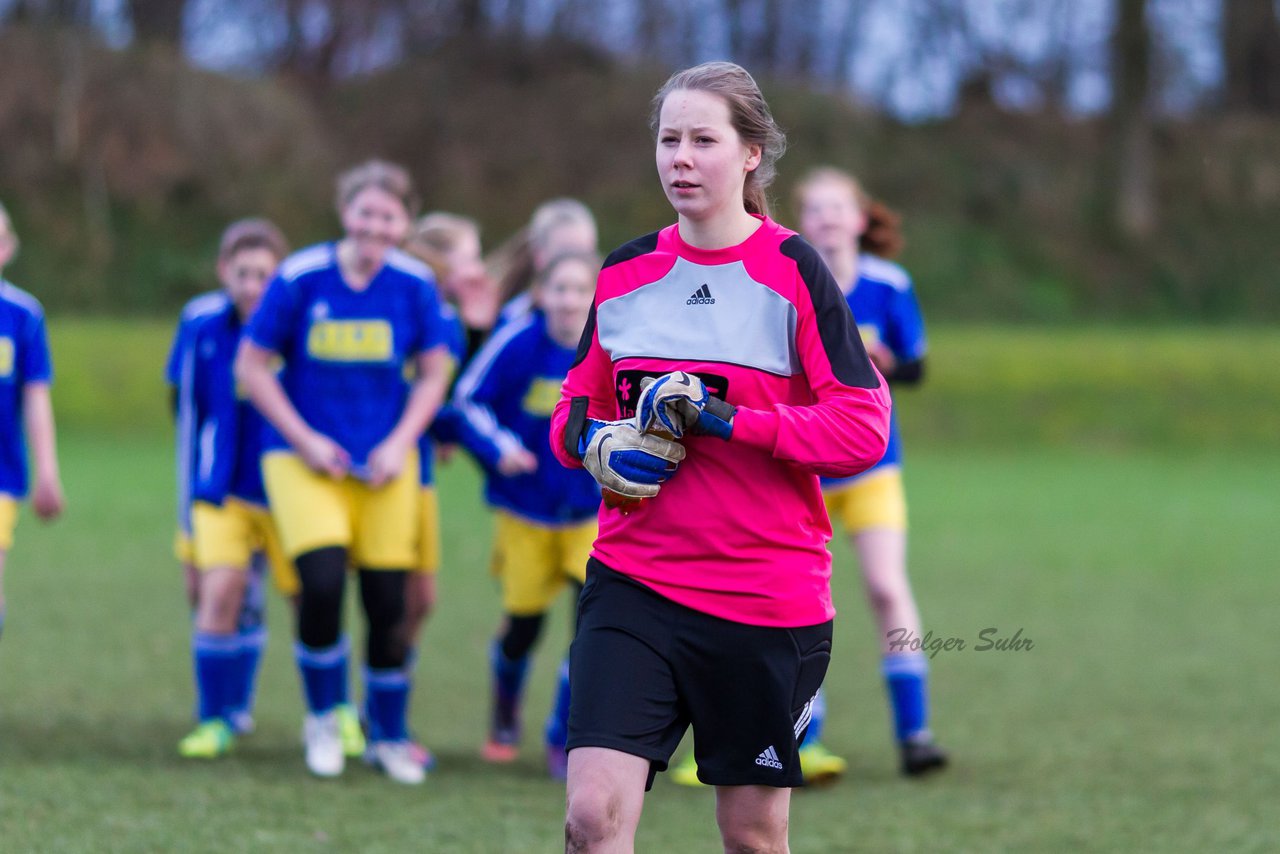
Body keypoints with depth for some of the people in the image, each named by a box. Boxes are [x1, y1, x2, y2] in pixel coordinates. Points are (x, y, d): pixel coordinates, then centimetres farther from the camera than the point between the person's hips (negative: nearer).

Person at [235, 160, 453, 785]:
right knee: (322, 581, -21)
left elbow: (433, 374, 6)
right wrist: (305, 441, -8)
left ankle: (388, 735, 22)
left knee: (388, 600, 1)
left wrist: (400, 443, -7)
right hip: (305, 461, -2)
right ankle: (323, 717, 4)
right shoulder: (300, 278, -11)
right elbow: (252, 366, -3)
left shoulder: (415, 286, -4)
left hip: (384, 464, 2)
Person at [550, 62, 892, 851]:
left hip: (768, 598, -2)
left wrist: (728, 421, -19)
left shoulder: (793, 271, -4)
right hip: (633, 584, 3)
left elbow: (863, 430, -10)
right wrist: (588, 439, -4)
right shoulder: (625, 274, 8)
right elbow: (576, 406, 20)